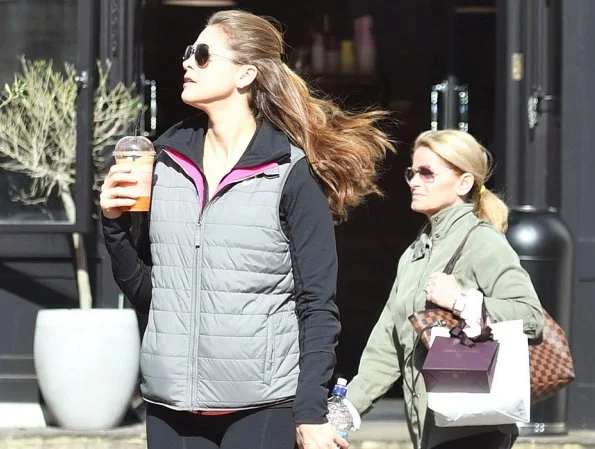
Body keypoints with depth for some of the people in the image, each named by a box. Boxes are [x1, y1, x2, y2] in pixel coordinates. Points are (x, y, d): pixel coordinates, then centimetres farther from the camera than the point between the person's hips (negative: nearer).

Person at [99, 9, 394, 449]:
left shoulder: (291, 173, -4)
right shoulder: (167, 160, 10)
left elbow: (318, 305, -4)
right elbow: (143, 289, 14)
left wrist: (311, 412, -9)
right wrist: (116, 223, -1)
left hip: (260, 409, -4)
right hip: (169, 405, 4)